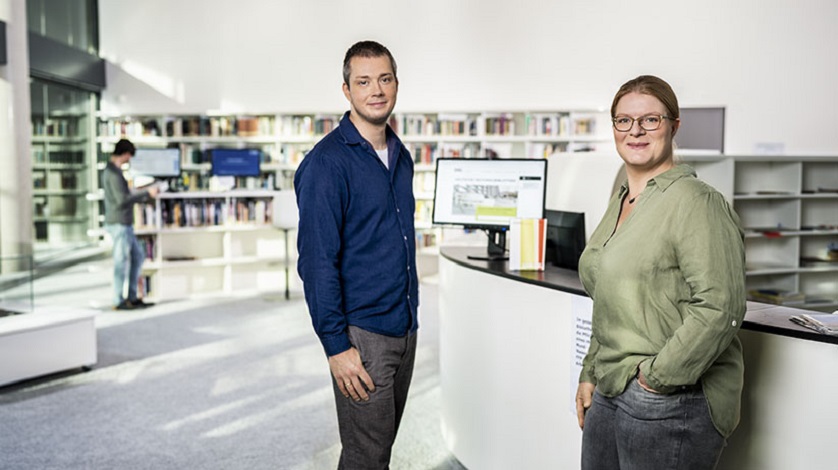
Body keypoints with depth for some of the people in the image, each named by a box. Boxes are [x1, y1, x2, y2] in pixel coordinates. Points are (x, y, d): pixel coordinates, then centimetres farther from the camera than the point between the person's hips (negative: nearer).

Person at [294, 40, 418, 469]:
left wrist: (411, 315, 15)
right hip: (362, 335, -7)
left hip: (404, 328, 7)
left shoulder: (400, 156, 10)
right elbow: (316, 261, -17)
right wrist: (336, 345, -18)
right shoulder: (327, 162, -14)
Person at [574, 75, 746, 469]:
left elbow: (719, 308, -22)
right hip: (609, 392, 8)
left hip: (670, 403, -8)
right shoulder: (621, 202, 14)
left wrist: (658, 375, -18)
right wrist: (590, 375, 17)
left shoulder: (694, 201, -14)